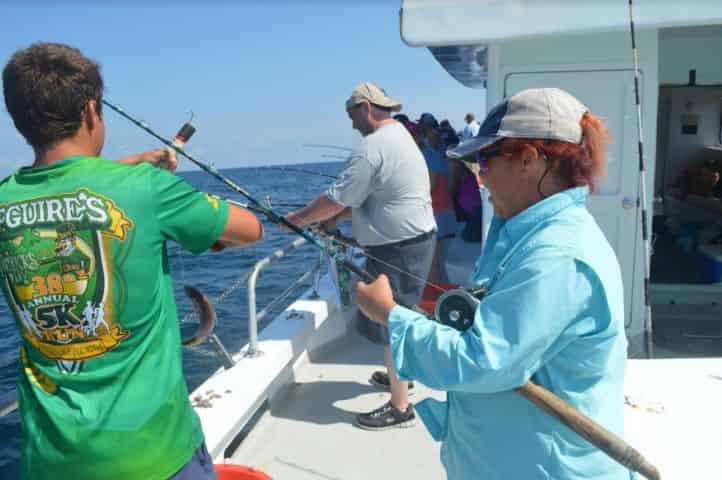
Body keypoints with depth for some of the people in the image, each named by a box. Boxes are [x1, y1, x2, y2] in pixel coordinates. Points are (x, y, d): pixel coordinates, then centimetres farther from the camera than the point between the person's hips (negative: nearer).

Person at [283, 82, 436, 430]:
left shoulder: (371, 147, -19)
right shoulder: (400, 134, 14)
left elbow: (336, 199, -17)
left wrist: (298, 218, -3)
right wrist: (334, 218, 9)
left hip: (398, 248, -11)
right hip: (412, 240, 11)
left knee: (391, 323, -3)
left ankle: (400, 407, 7)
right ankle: (398, 375, 41)